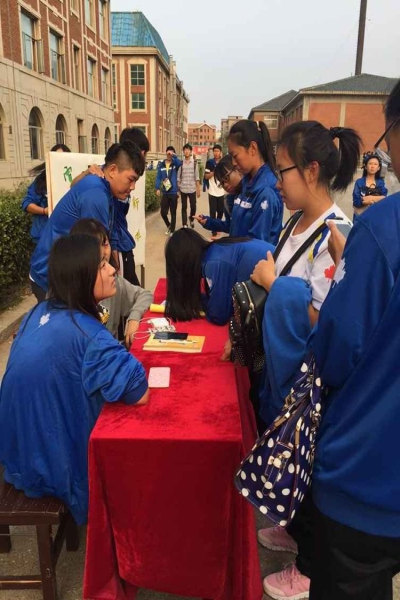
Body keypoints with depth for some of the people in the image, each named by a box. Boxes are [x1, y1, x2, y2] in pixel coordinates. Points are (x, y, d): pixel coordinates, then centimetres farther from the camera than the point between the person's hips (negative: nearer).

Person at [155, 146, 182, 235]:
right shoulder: (161, 164, 4)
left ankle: (172, 230, 17)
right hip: (164, 192, 2)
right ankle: (169, 225, 32)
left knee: (173, 213, 5)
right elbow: (158, 177, 4)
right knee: (163, 212, 5)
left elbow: (180, 163, -26)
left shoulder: (175, 163, -2)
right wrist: (157, 188, -4)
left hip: (173, 192, -2)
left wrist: (173, 155, -30)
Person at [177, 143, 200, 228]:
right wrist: (178, 189, 0)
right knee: (184, 207, 4)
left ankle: (191, 219, 32)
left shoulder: (194, 163, 2)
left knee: (193, 207, 4)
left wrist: (198, 189, -1)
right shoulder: (181, 163, 1)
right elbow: (178, 177, 3)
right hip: (183, 189, 0)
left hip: (192, 189, 0)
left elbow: (197, 177, 3)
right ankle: (184, 225, 11)